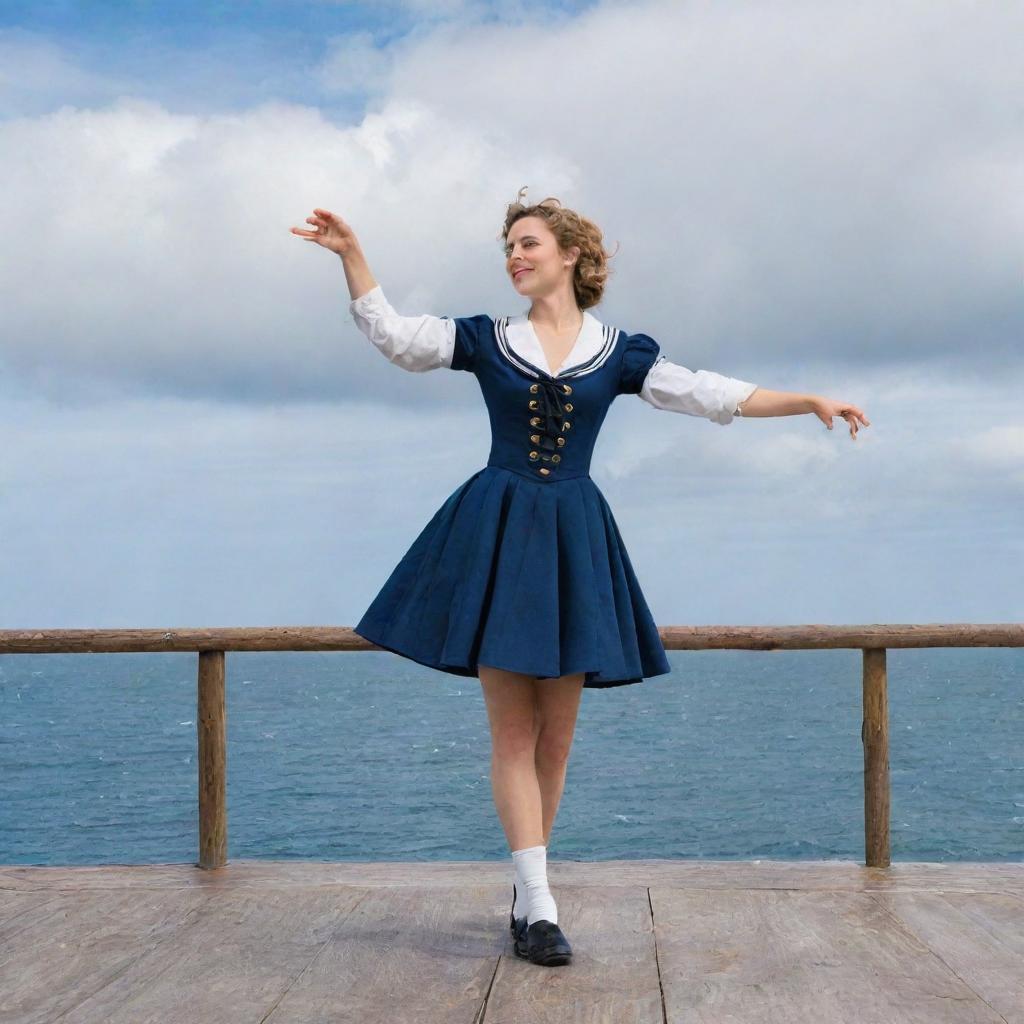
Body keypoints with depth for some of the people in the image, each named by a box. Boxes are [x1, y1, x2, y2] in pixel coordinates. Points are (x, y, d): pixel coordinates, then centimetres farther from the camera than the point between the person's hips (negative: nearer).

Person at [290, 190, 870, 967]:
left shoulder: (618, 352, 7)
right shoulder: (485, 339, 7)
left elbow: (714, 395, 6)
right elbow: (395, 335, 2)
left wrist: (811, 402, -1)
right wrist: (351, 253, -8)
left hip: (574, 539, 1)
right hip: (496, 533, -1)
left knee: (556, 733, 4)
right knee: (514, 731, -5)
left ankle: (527, 888, 18)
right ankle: (538, 908, -6)